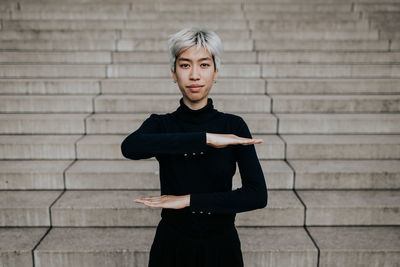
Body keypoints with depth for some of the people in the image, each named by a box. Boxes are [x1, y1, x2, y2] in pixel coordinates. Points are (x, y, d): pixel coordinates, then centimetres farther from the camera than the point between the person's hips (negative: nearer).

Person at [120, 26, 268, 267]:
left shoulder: (234, 126, -8)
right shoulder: (160, 124, -7)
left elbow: (258, 195, -17)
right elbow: (130, 147, -30)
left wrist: (188, 200, -20)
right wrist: (206, 138, -33)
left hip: (221, 247, 0)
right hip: (171, 247, 0)